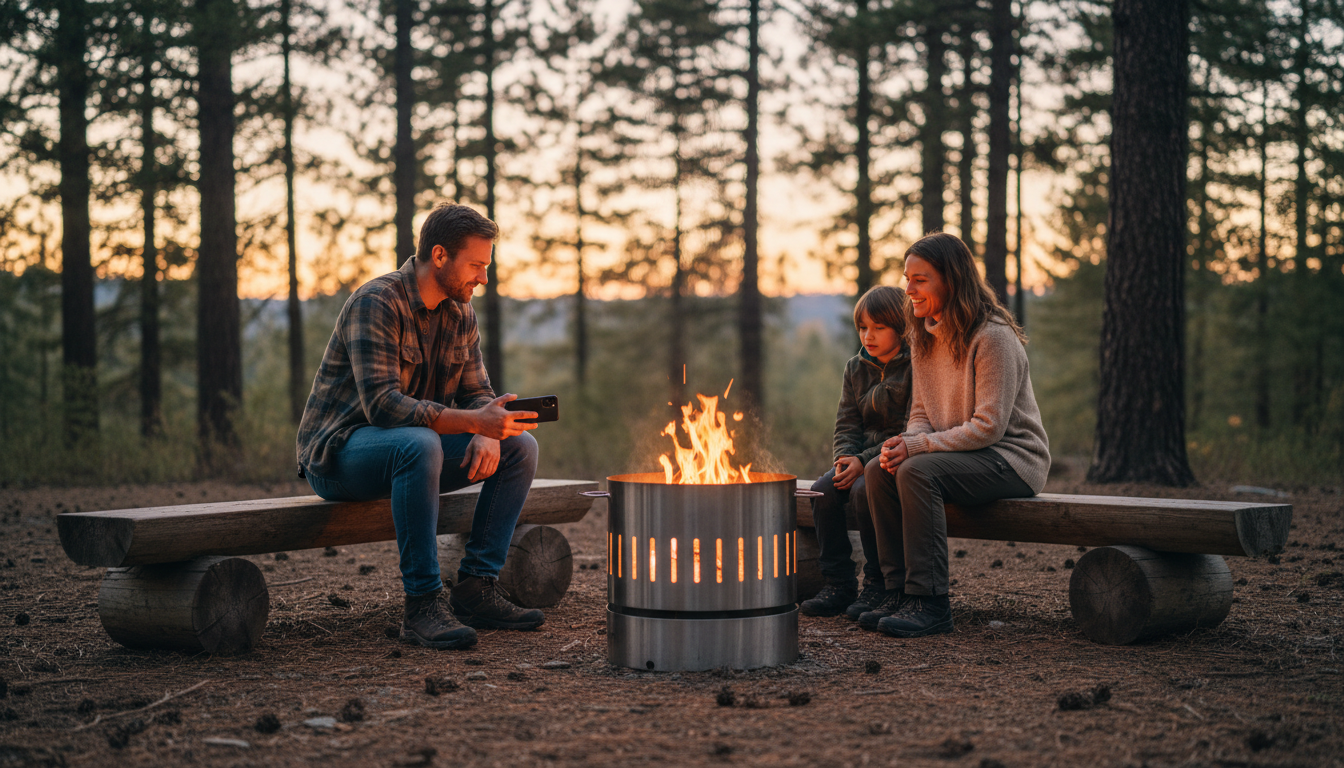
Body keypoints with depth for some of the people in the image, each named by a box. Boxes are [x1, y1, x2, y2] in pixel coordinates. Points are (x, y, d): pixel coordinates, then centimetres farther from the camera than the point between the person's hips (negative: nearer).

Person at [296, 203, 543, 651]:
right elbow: (381, 404, -31)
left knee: (520, 447, -6)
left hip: (413, 447, 8)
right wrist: (475, 422, -40)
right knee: (419, 444, -39)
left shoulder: (461, 314, 5)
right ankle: (422, 605, -33)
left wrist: (488, 435, -20)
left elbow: (477, 393, 6)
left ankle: (475, 589, -8)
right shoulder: (376, 303, -21)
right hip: (339, 453, -8)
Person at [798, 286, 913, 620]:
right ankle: (838, 583, -12)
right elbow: (847, 424, 11)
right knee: (823, 490, -20)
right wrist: (846, 459, -12)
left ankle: (879, 585, -18)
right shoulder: (855, 369, 13)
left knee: (865, 490, -33)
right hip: (861, 458, 7)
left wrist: (864, 461, -21)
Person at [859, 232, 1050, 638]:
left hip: (1011, 458, -8)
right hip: (959, 455, 8)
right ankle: (900, 592, -12)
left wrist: (916, 447, -24)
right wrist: (906, 442, -11)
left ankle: (929, 603, -27)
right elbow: (922, 413, 13)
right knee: (878, 470, -15)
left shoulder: (993, 337, -18)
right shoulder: (924, 338, 8)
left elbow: (988, 426, -22)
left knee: (918, 472, -30)